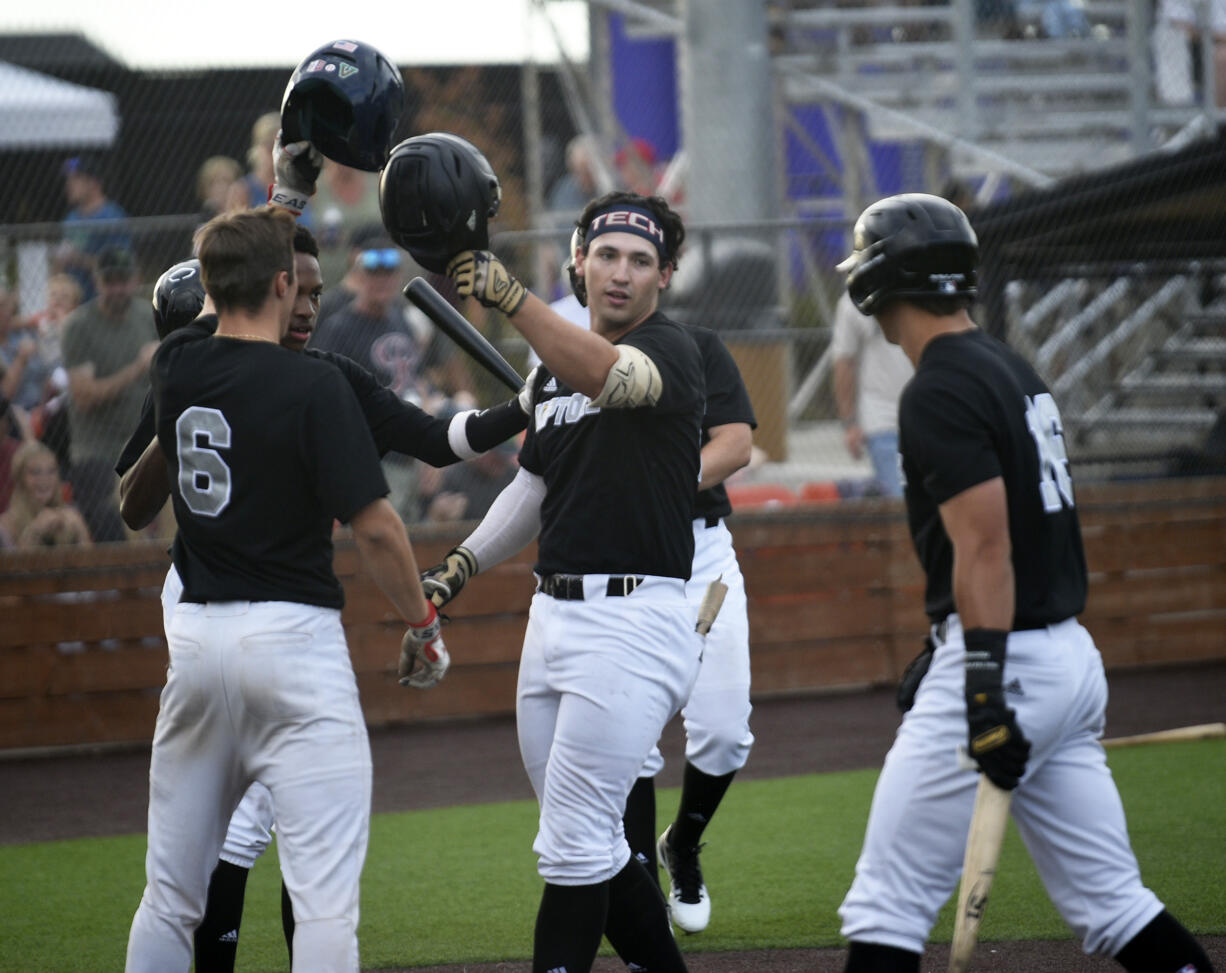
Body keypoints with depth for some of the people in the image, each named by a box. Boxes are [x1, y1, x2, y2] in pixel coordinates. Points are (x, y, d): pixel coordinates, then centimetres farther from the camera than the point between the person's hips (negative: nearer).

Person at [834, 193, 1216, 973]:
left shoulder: (940, 393, -12)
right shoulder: (1013, 369, 16)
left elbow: (985, 545, -21)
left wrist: (984, 688, -26)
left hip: (1009, 664, -9)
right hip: (1072, 654, 9)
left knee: (888, 906, -4)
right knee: (1111, 902, 10)